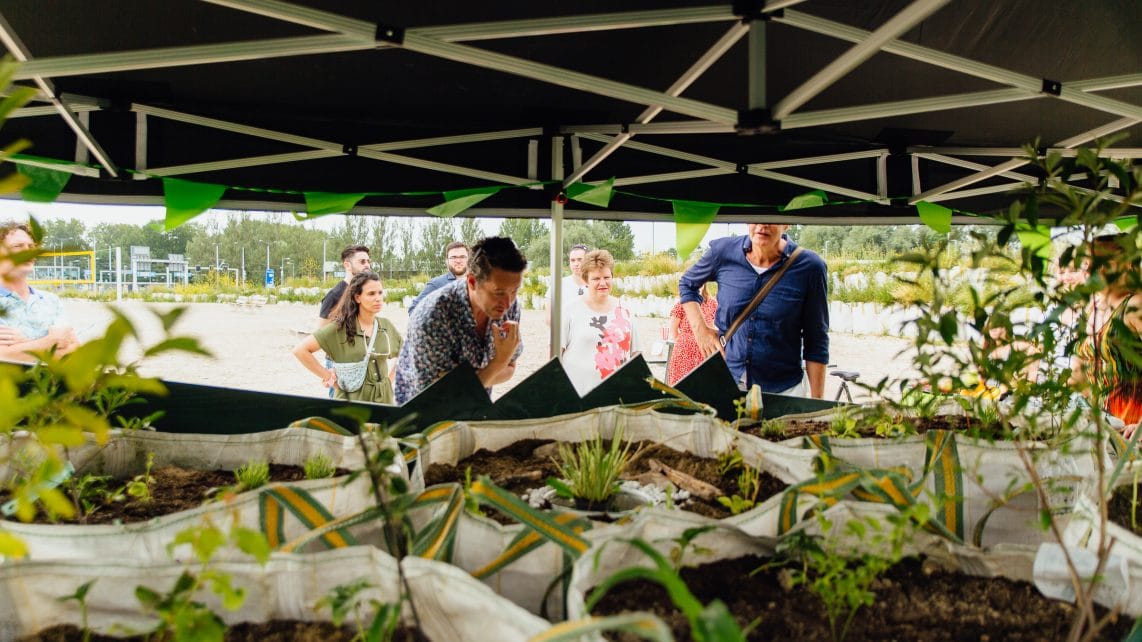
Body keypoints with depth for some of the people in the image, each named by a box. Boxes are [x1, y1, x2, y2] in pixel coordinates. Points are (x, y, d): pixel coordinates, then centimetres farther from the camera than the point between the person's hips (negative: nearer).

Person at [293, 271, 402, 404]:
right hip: (351, 399, -3)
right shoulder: (339, 327, -10)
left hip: (383, 398, 4)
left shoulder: (386, 326, 2)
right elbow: (301, 350, -13)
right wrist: (327, 376, -10)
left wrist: (390, 380, 7)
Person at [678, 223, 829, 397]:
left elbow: (816, 342, -4)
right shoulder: (723, 252, -5)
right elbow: (687, 283, 15)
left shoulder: (809, 267, -9)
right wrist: (701, 330, 3)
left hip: (783, 389, -2)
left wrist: (817, 402, -5)